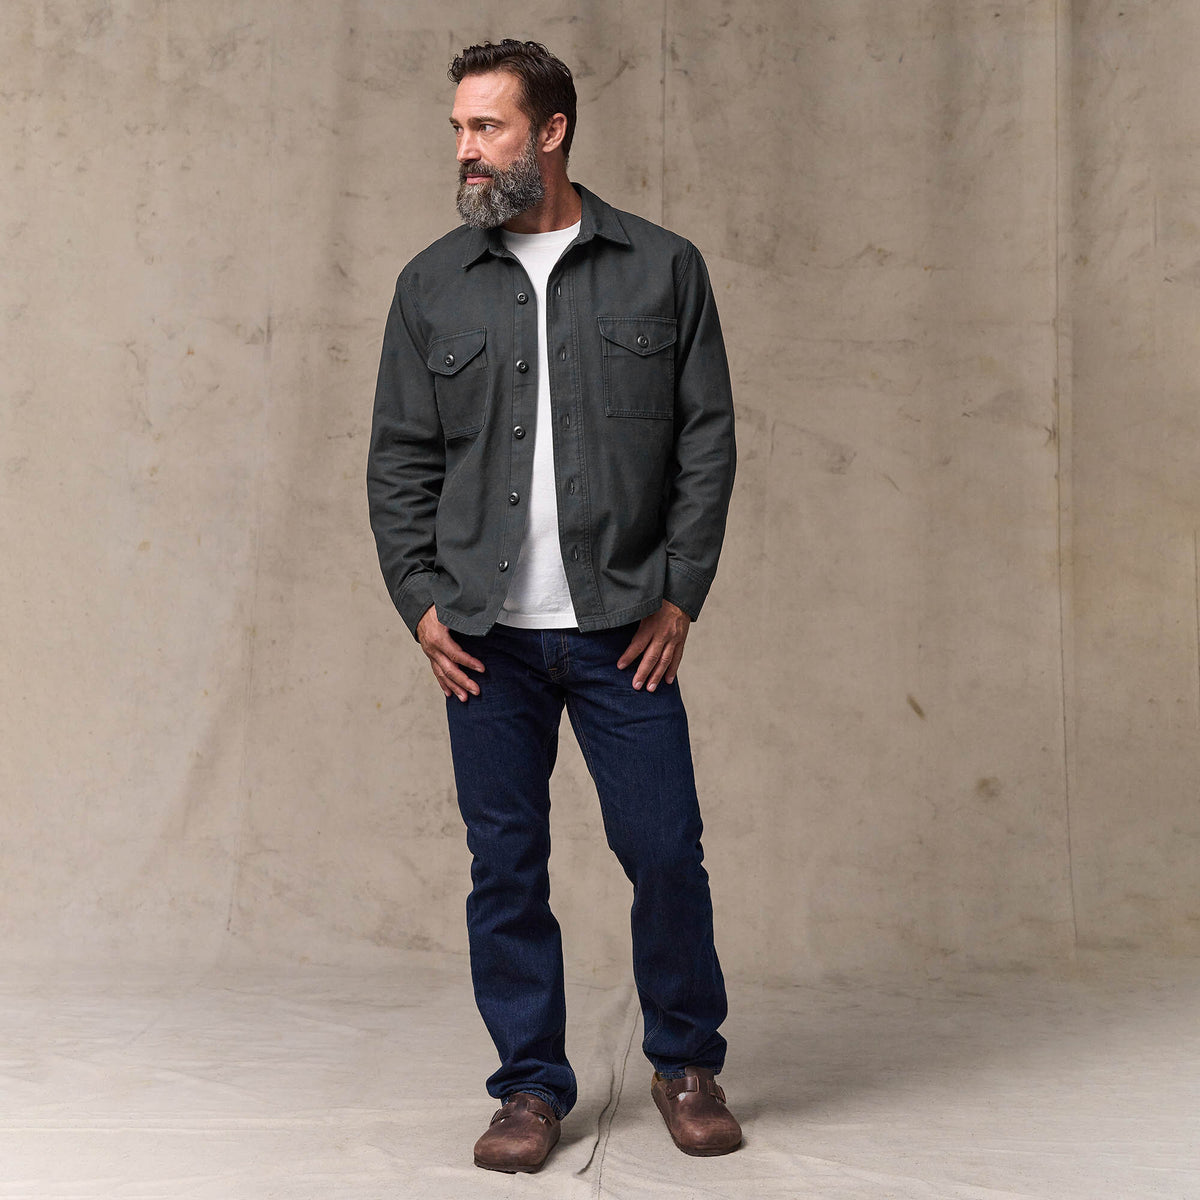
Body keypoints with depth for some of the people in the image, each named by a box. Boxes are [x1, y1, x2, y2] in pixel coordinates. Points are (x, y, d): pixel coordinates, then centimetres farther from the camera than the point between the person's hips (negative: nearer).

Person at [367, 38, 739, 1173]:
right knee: (505, 866, 5)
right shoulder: (432, 284, 8)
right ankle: (531, 1087, 21)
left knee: (665, 852, 1)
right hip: (485, 634, 2)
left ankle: (687, 1065, 23)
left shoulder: (663, 269, 4)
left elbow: (707, 440, 4)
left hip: (624, 629, -1)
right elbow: (399, 459, 9)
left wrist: (679, 596, -3)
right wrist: (420, 602, -1)